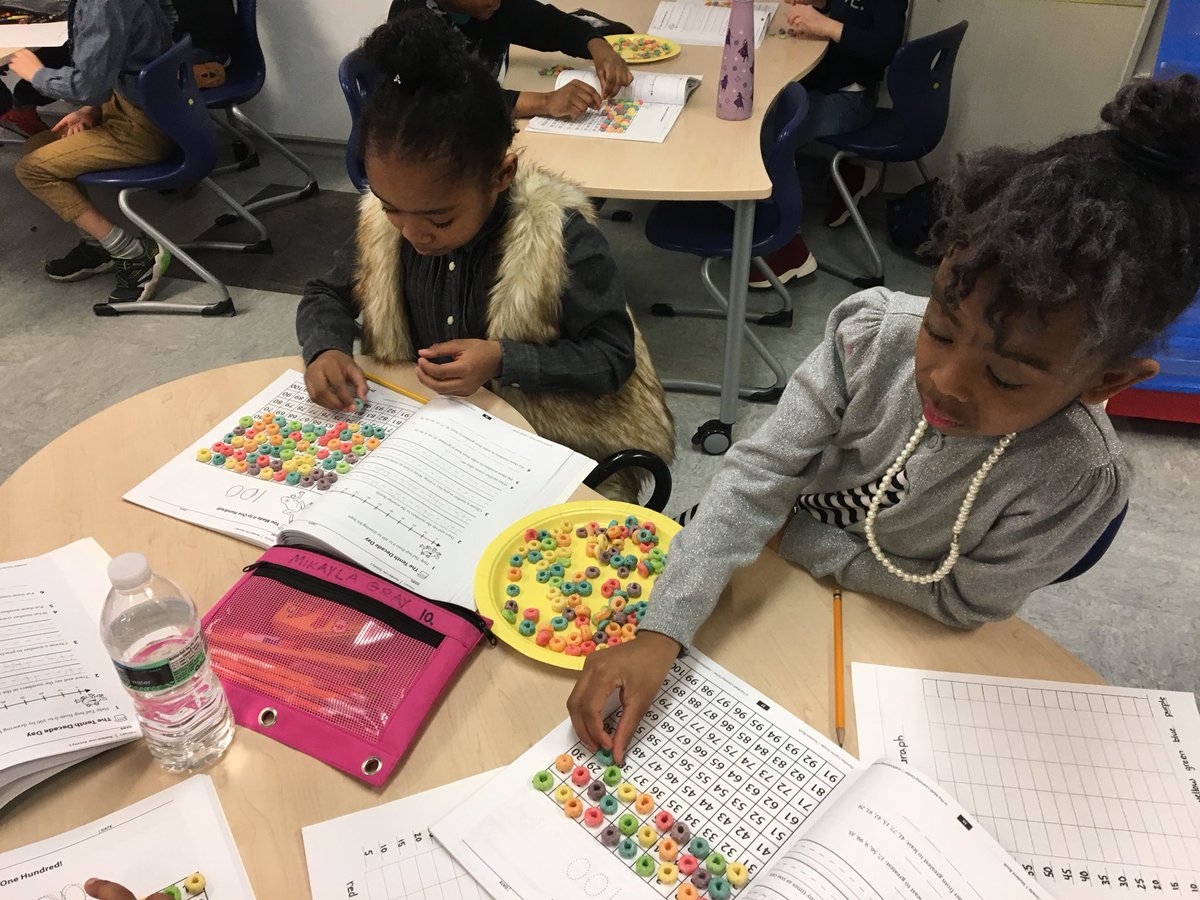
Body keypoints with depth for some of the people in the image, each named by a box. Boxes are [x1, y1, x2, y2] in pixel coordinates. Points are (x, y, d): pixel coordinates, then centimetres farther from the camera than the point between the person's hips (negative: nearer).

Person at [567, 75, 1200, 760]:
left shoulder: (1080, 480, -34)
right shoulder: (877, 332, -29)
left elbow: (964, 601, -21)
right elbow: (761, 473, -30)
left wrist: (796, 540, -21)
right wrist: (659, 634, -38)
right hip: (779, 561, 3)